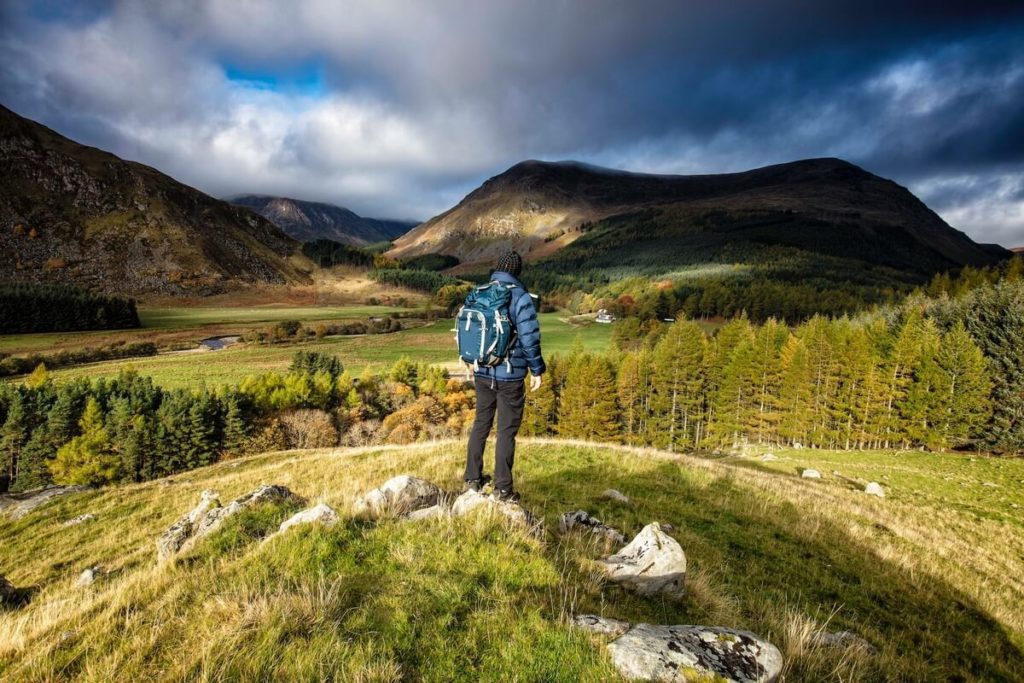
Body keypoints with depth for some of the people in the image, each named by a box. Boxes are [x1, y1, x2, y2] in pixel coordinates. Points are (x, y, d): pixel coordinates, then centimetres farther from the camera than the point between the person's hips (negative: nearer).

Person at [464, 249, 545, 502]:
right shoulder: (521, 298, -12)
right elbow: (530, 339, -15)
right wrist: (537, 370, -4)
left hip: (482, 373, 5)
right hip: (510, 376, -5)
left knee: (481, 424, 18)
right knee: (507, 430, 4)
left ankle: (473, 478, 28)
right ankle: (503, 489, 11)